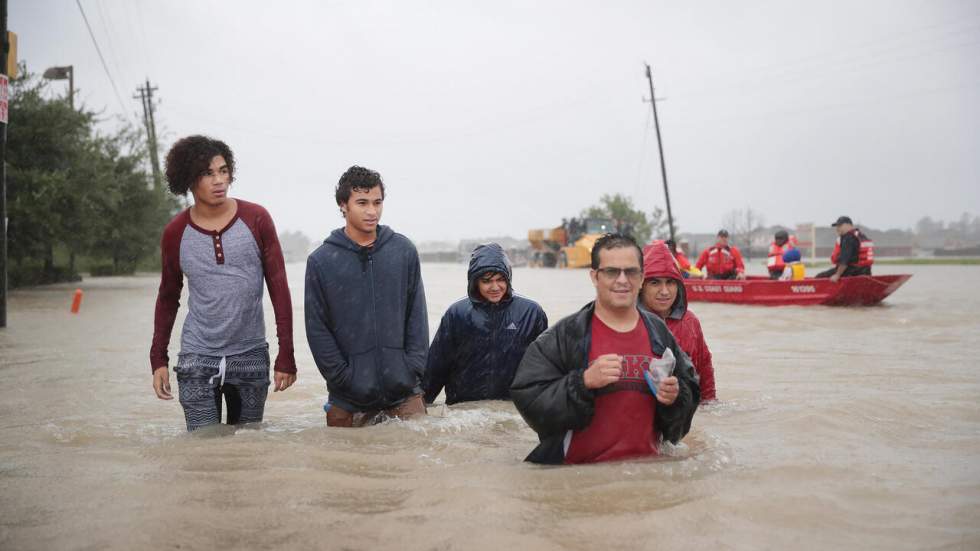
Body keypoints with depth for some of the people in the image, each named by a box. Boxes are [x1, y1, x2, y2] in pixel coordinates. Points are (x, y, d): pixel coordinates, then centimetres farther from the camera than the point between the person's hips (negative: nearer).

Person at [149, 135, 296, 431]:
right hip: (197, 359, 0)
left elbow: (279, 288, -3)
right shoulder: (175, 233, 0)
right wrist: (158, 359, 6)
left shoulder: (256, 219, -4)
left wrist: (286, 356, -7)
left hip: (251, 357, 0)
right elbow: (168, 297, 12)